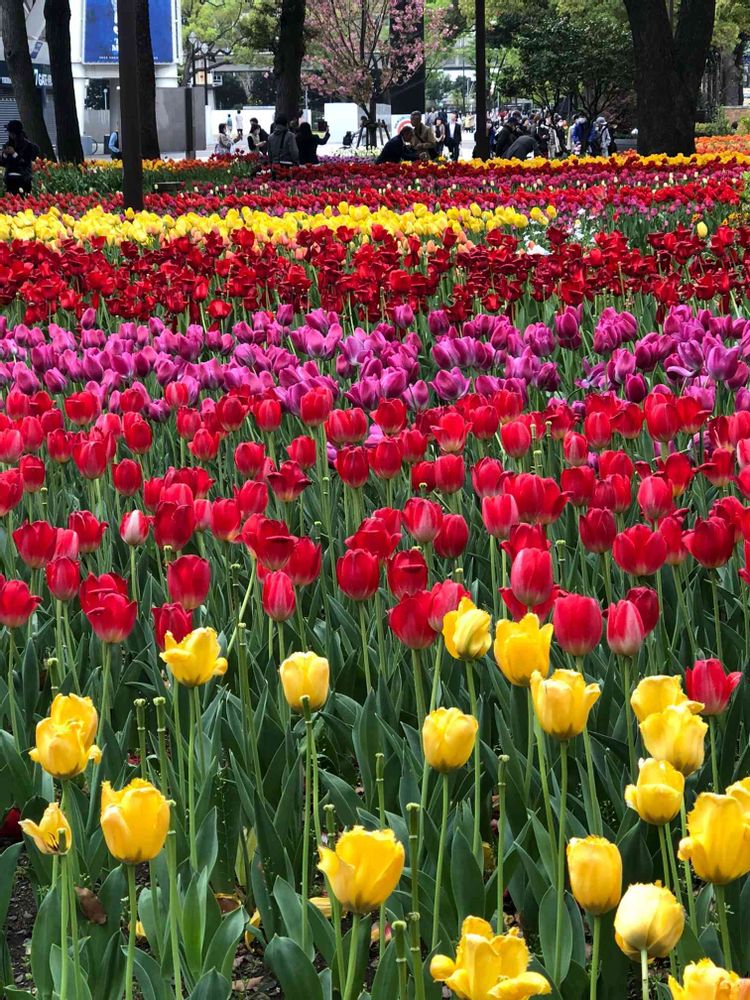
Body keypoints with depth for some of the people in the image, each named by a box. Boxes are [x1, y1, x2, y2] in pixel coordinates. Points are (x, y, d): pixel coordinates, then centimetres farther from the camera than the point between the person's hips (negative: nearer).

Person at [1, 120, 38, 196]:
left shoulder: (28, 146, -2)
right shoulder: (8, 145, 11)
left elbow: (26, 163, -7)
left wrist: (14, 154, -14)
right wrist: (4, 155, -7)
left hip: (23, 178, -4)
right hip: (9, 178, 4)